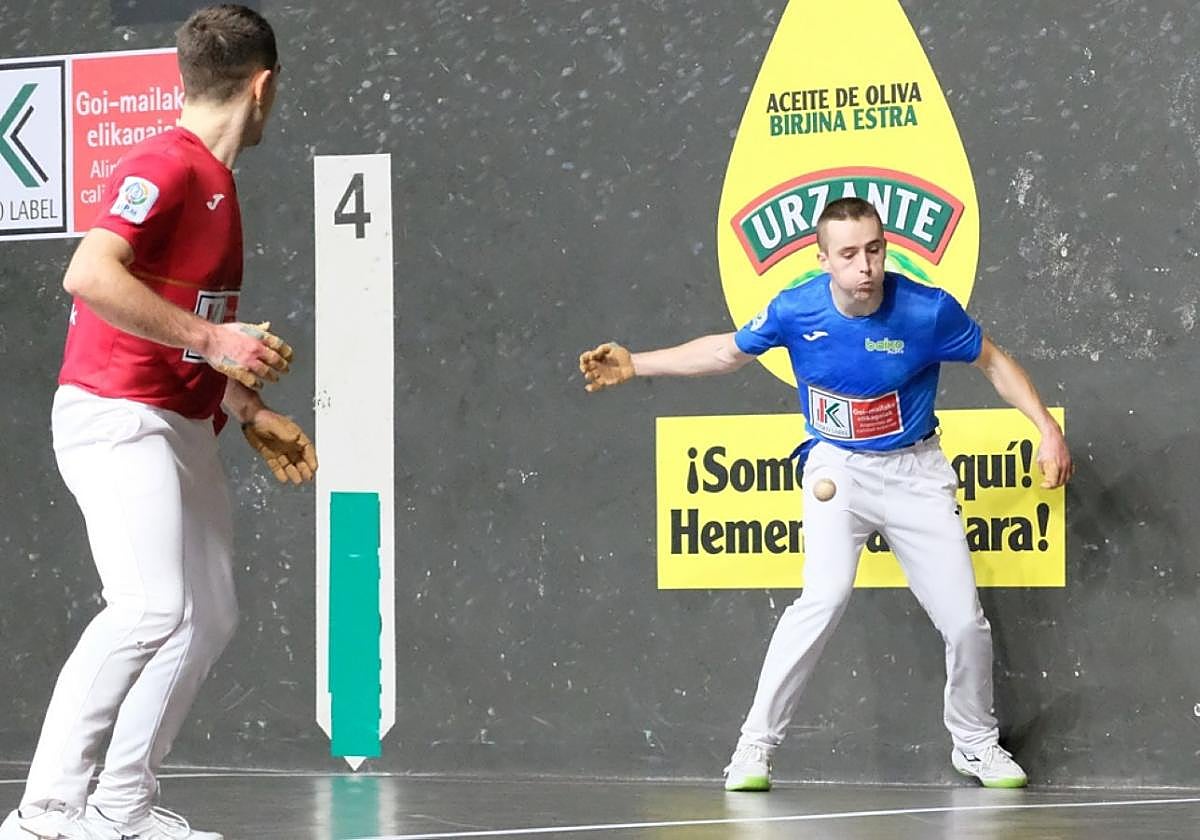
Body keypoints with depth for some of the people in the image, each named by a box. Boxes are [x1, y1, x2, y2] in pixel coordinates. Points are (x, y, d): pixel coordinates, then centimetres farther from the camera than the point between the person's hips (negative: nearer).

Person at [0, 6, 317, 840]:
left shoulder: (216, 181, 17)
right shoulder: (164, 167, -14)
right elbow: (88, 274, -28)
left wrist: (252, 413, 25)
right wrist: (211, 338, -26)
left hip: (184, 427, 10)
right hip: (118, 417, -10)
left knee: (210, 616, 8)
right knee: (152, 607, -21)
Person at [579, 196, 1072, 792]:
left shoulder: (928, 311, -19)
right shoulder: (795, 311, -15)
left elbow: (993, 362, -1)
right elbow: (726, 351, 5)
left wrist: (1047, 428, -8)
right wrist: (635, 366, 2)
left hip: (915, 470, 1)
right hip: (837, 468, -1)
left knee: (964, 620, -2)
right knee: (826, 594, -25)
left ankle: (976, 744, 26)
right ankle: (755, 746, -16)